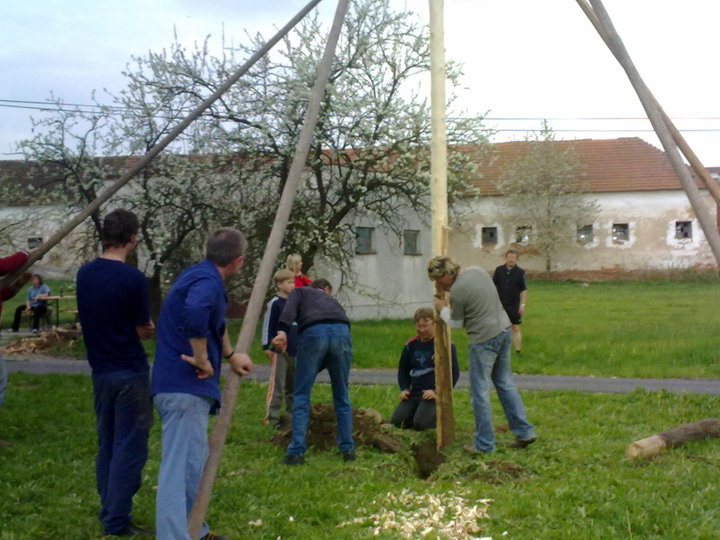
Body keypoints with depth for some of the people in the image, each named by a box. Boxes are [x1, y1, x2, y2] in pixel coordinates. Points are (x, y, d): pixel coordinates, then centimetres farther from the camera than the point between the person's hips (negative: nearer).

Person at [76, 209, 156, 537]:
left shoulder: (84, 274, 4)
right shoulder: (132, 279, -16)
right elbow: (143, 331, -9)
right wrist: (150, 328, 13)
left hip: (99, 371, 7)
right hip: (130, 372, -6)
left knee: (106, 445, 14)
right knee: (129, 447, 0)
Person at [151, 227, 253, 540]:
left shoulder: (197, 274, 17)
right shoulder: (208, 281, -16)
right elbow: (194, 313, -39)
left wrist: (230, 356, 42)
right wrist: (202, 359, -26)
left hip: (177, 384, 11)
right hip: (186, 388, -11)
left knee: (194, 461, 22)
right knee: (181, 466, -13)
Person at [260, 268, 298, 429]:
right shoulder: (275, 303, -8)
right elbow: (267, 326, -8)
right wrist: (266, 346, -10)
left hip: (295, 350, 7)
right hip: (279, 350, -7)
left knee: (294, 385, 12)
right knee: (276, 385, -6)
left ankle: (292, 412, 22)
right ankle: (271, 417, -2)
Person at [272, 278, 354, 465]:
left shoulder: (300, 292, 30)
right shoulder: (332, 300, 40)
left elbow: (290, 309, 5)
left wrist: (283, 331, -10)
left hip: (313, 332, -3)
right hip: (342, 331, 3)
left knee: (301, 396, 6)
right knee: (342, 397, 16)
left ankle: (296, 452, 3)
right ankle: (348, 449, 19)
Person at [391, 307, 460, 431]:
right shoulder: (410, 345, 10)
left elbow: (454, 373, -6)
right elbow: (403, 370, 22)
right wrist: (404, 389, 5)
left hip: (435, 394, -5)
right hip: (414, 394, 5)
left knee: (420, 424, -26)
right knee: (397, 421, -14)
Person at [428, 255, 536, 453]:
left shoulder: (457, 292, -18)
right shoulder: (477, 270, 5)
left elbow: (456, 323, -4)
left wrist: (442, 308, 13)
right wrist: (445, 292, 14)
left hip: (484, 339, -9)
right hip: (504, 330, 9)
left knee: (480, 391, 3)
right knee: (505, 383, 18)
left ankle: (484, 444, 11)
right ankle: (524, 432, 21)